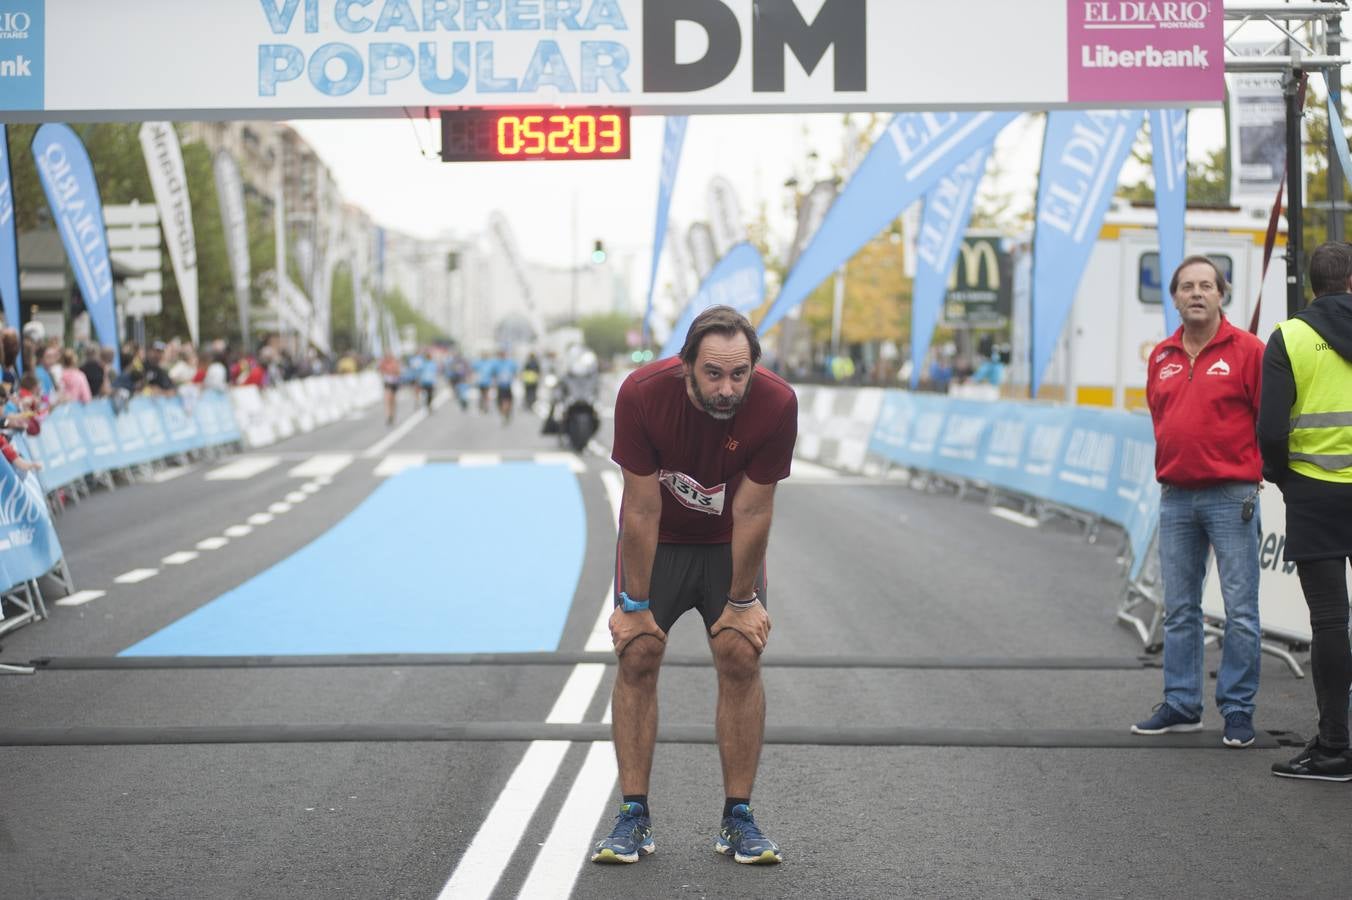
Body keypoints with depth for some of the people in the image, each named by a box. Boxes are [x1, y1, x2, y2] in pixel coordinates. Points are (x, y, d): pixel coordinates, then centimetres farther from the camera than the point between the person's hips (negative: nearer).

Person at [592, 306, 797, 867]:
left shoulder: (776, 405, -29)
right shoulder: (642, 395, -30)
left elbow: (751, 512, -19)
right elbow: (642, 509, -23)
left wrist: (742, 600, -11)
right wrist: (635, 604, -17)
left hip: (729, 543, 1)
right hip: (657, 541, 0)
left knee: (740, 658, -8)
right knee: (637, 656, -8)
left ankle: (738, 819, 1)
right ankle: (634, 817, -2)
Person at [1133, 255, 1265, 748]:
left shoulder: (1246, 350, -4)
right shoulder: (1161, 357, 12)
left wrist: (1253, 472, 0)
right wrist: (1169, 469, 15)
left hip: (1231, 497, -5)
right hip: (1176, 498, 5)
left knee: (1240, 610, -4)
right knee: (1178, 609, 10)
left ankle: (1239, 710, 3)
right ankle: (1180, 705, 17)